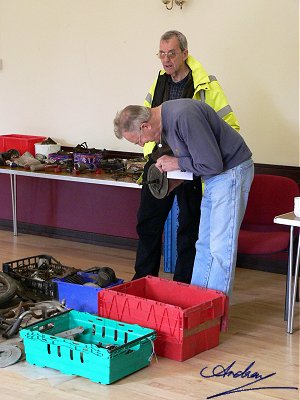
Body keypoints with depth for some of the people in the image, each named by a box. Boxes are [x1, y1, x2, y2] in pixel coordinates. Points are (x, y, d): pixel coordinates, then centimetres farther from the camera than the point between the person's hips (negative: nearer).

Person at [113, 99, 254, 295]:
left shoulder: (183, 116, -27)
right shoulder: (165, 119, 4)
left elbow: (212, 164, -26)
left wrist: (177, 163, -13)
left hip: (231, 171, -10)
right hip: (213, 176, 10)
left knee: (220, 248, -8)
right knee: (204, 245, 14)